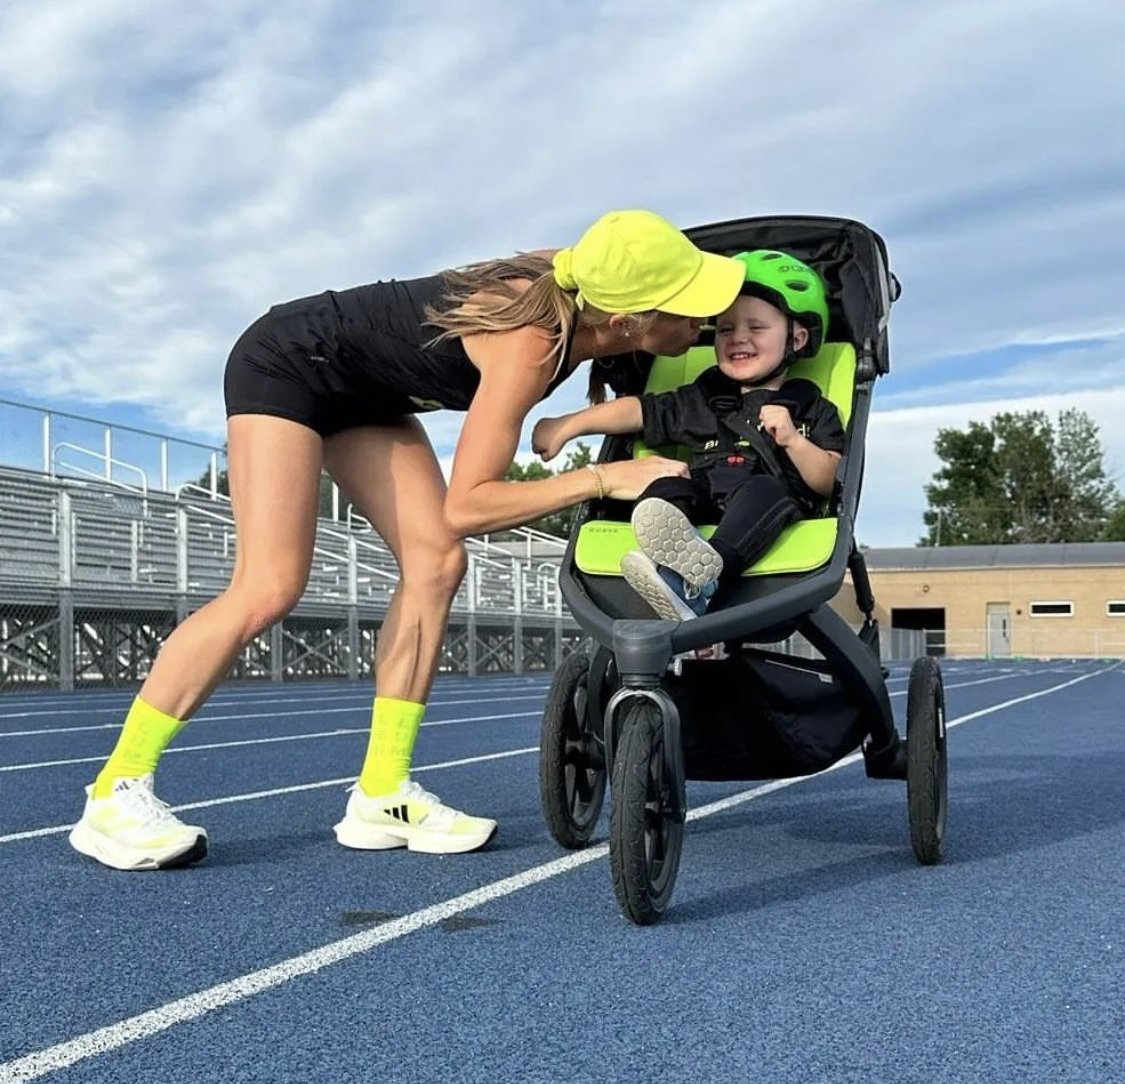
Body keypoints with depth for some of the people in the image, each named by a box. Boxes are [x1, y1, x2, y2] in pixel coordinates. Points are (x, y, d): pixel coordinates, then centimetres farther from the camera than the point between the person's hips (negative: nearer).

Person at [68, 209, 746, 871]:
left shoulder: (580, 293, -12)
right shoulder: (530, 343, -34)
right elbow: (464, 507, -33)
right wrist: (602, 479, -34)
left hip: (362, 392, 8)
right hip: (288, 362, -8)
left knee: (435, 565, -6)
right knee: (270, 588, -19)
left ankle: (382, 797, -2)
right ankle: (114, 796, -9)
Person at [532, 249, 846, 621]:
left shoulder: (812, 408, 17)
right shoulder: (700, 400, 25)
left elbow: (827, 480, 8)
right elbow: (637, 410, 24)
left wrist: (793, 441, -8)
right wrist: (566, 426, 20)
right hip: (704, 506, 3)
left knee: (764, 491, -35)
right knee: (666, 487, -26)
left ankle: (700, 574, -62)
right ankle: (680, 548, -58)